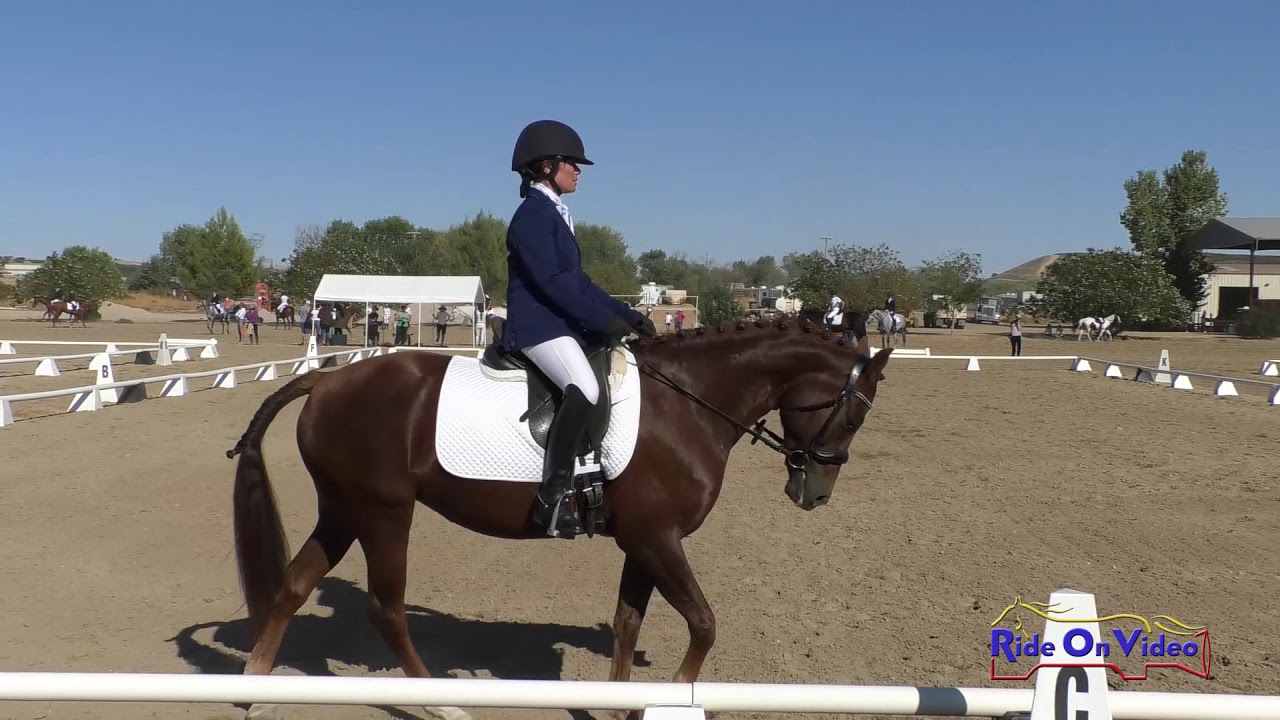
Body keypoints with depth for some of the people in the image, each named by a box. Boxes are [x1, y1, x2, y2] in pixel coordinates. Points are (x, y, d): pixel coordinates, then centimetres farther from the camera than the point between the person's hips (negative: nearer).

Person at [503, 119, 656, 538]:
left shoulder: (554, 215, 21)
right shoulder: (533, 215, -10)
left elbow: (577, 280, 20)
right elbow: (550, 280, -20)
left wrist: (625, 314, 11)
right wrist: (604, 320, -21)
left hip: (563, 323, 11)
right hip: (537, 324, -11)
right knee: (585, 389, -32)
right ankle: (554, 495, -28)